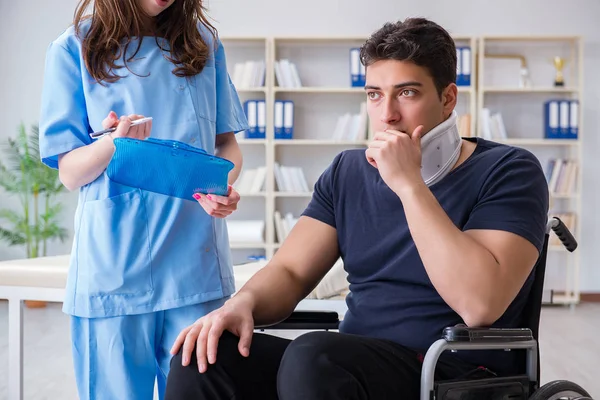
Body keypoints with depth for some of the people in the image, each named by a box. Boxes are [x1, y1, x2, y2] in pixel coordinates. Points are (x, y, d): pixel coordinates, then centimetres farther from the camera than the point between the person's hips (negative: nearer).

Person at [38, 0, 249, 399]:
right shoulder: (74, 49, 1)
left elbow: (227, 141, 14)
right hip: (114, 267, -2)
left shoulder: (204, 43, 9)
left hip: (196, 265, 2)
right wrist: (113, 144, -22)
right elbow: (70, 173, 0)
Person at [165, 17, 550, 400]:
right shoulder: (349, 171, 11)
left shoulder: (508, 171, -6)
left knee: (310, 359, -32)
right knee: (202, 357, -19)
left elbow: (479, 304, -21)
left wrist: (408, 184, -21)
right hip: (352, 366, 5)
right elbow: (290, 271, 8)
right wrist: (242, 302, -15)